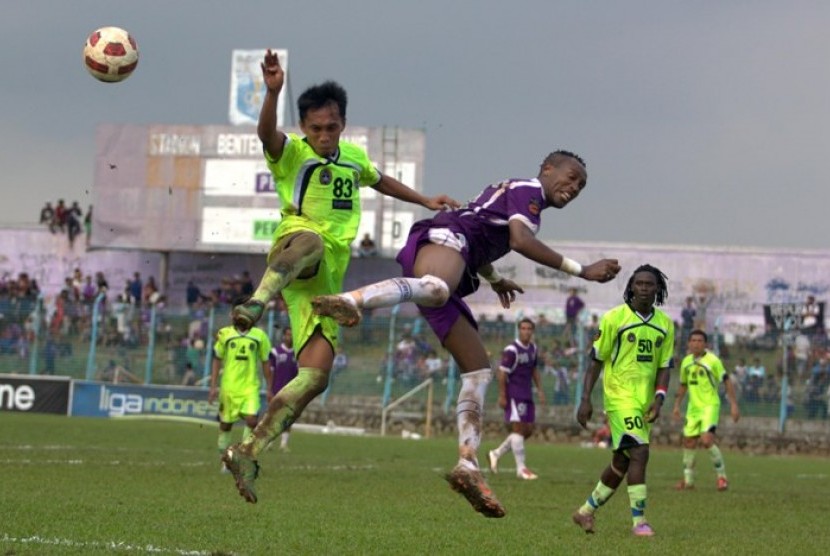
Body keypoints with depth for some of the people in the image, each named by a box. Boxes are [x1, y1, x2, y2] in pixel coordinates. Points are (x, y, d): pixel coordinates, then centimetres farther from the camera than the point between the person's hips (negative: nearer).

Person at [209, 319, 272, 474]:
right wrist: (213, 387, 6)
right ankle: (225, 460, 24)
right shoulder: (225, 334, 3)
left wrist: (269, 388, 10)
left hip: (251, 387, -1)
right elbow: (217, 361, 10)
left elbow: (265, 363, 11)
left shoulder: (259, 336, 3)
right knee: (225, 424, 7)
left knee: (251, 419, -19)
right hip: (229, 387, 1)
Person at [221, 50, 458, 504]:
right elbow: (267, 133, -23)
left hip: (327, 279, 6)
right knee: (310, 238, -44)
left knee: (316, 376, -7)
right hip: (292, 257, -6)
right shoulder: (292, 152, 1)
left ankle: (249, 452, -5)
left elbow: (379, 180, 44)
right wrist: (273, 92, -42)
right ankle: (257, 301, -66)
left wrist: (424, 201, 45)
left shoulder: (353, 156, 21)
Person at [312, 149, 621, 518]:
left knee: (478, 370, 9)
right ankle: (351, 301, -74)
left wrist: (494, 279, 69)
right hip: (443, 239, -10)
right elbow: (520, 240, -11)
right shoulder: (529, 190, 8)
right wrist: (583, 271, -7)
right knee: (436, 289, -46)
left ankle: (468, 465, -1)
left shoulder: (507, 193, 37)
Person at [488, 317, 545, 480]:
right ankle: (521, 468, -6)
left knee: (528, 430, 8)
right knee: (519, 428, -9)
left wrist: (540, 390, 17)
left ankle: (496, 454, 21)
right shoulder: (511, 350, -13)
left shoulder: (532, 348, 12)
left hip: (527, 395, 8)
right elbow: (502, 372, -14)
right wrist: (502, 396, -16)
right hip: (514, 394, -8)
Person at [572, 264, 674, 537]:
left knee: (621, 463, 12)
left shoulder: (665, 324, 8)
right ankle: (639, 521, -15)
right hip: (619, 395, -6)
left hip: (644, 402, 6)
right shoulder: (614, 318, -6)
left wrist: (658, 399, -7)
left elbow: (664, 366, 8)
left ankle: (586, 511, 27)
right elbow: (596, 361, -3)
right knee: (639, 453, -19)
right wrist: (586, 399, -7)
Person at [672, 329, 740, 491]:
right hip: (693, 407, 6)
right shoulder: (686, 361, 9)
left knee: (707, 440, -21)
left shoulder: (712, 360, -9)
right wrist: (677, 405, 18)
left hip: (710, 406, -6)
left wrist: (733, 405, -11)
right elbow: (683, 385, 22)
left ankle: (722, 476, -7)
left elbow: (727, 382, -7)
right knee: (688, 442, 6)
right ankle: (688, 480, 20)